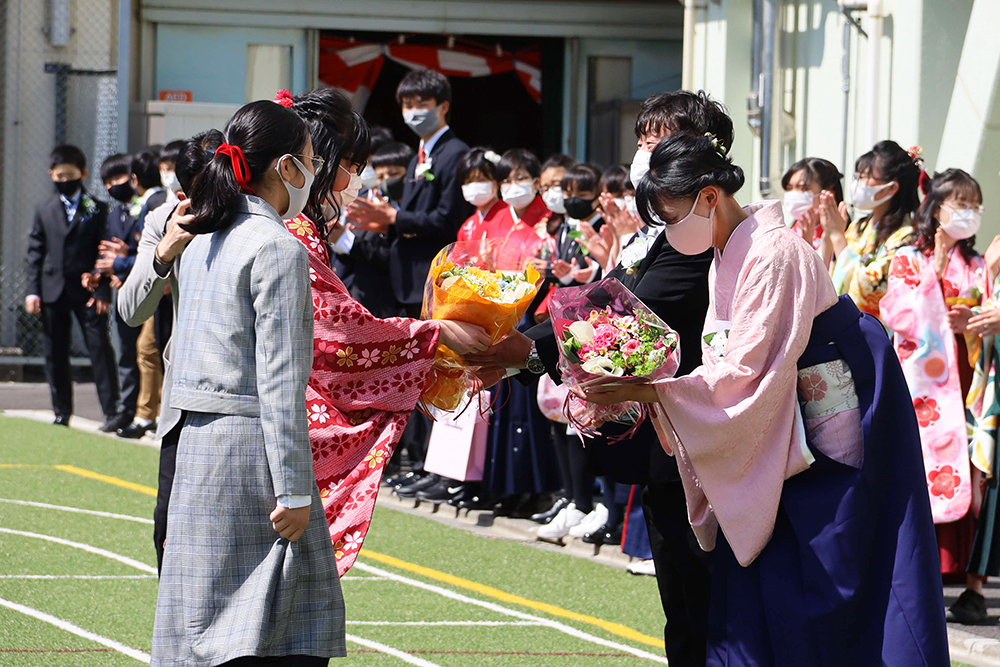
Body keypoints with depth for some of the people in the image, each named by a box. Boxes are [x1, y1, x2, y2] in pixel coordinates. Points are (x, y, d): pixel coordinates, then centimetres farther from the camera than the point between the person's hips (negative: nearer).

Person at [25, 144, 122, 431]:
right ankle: (62, 413, 15)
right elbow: (35, 253, 10)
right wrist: (32, 291, 1)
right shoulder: (44, 211, 12)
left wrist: (102, 291, -7)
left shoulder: (97, 210, 5)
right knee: (55, 355, 6)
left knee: (100, 348, -9)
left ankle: (112, 410, -9)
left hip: (87, 290, -3)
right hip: (53, 292, 3)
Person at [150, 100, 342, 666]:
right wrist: (294, 491, -15)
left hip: (196, 444, 8)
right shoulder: (279, 249, -12)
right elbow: (280, 384, -16)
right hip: (253, 448, -8)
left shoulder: (201, 244, 13)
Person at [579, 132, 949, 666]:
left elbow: (745, 373, -25)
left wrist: (649, 392, -27)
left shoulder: (774, 255, -21)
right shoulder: (727, 257, 9)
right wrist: (643, 390, -1)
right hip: (776, 438, 9)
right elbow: (725, 365, 11)